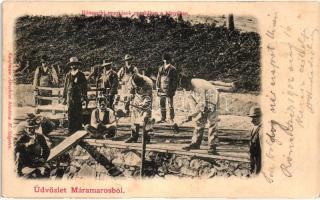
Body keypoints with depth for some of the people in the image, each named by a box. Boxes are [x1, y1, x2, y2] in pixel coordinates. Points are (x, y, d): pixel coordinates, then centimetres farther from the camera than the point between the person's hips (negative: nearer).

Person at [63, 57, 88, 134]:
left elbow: (84, 86, 2)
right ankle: (70, 130, 4)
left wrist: (84, 97, -6)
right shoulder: (68, 75, 10)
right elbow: (65, 86, 13)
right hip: (70, 96, 2)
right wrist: (64, 97, 11)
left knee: (78, 113, -1)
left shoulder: (81, 75, 3)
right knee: (70, 113, 0)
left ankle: (79, 128, 5)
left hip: (78, 97, -2)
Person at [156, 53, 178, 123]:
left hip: (169, 90, -5)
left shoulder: (173, 69, -2)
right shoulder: (161, 69, 11)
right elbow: (158, 79, 14)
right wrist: (158, 88, 8)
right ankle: (163, 118, 16)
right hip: (162, 90, 5)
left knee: (170, 105, -1)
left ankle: (171, 118, 6)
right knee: (162, 105, 8)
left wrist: (174, 90, -8)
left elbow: (175, 80, -3)